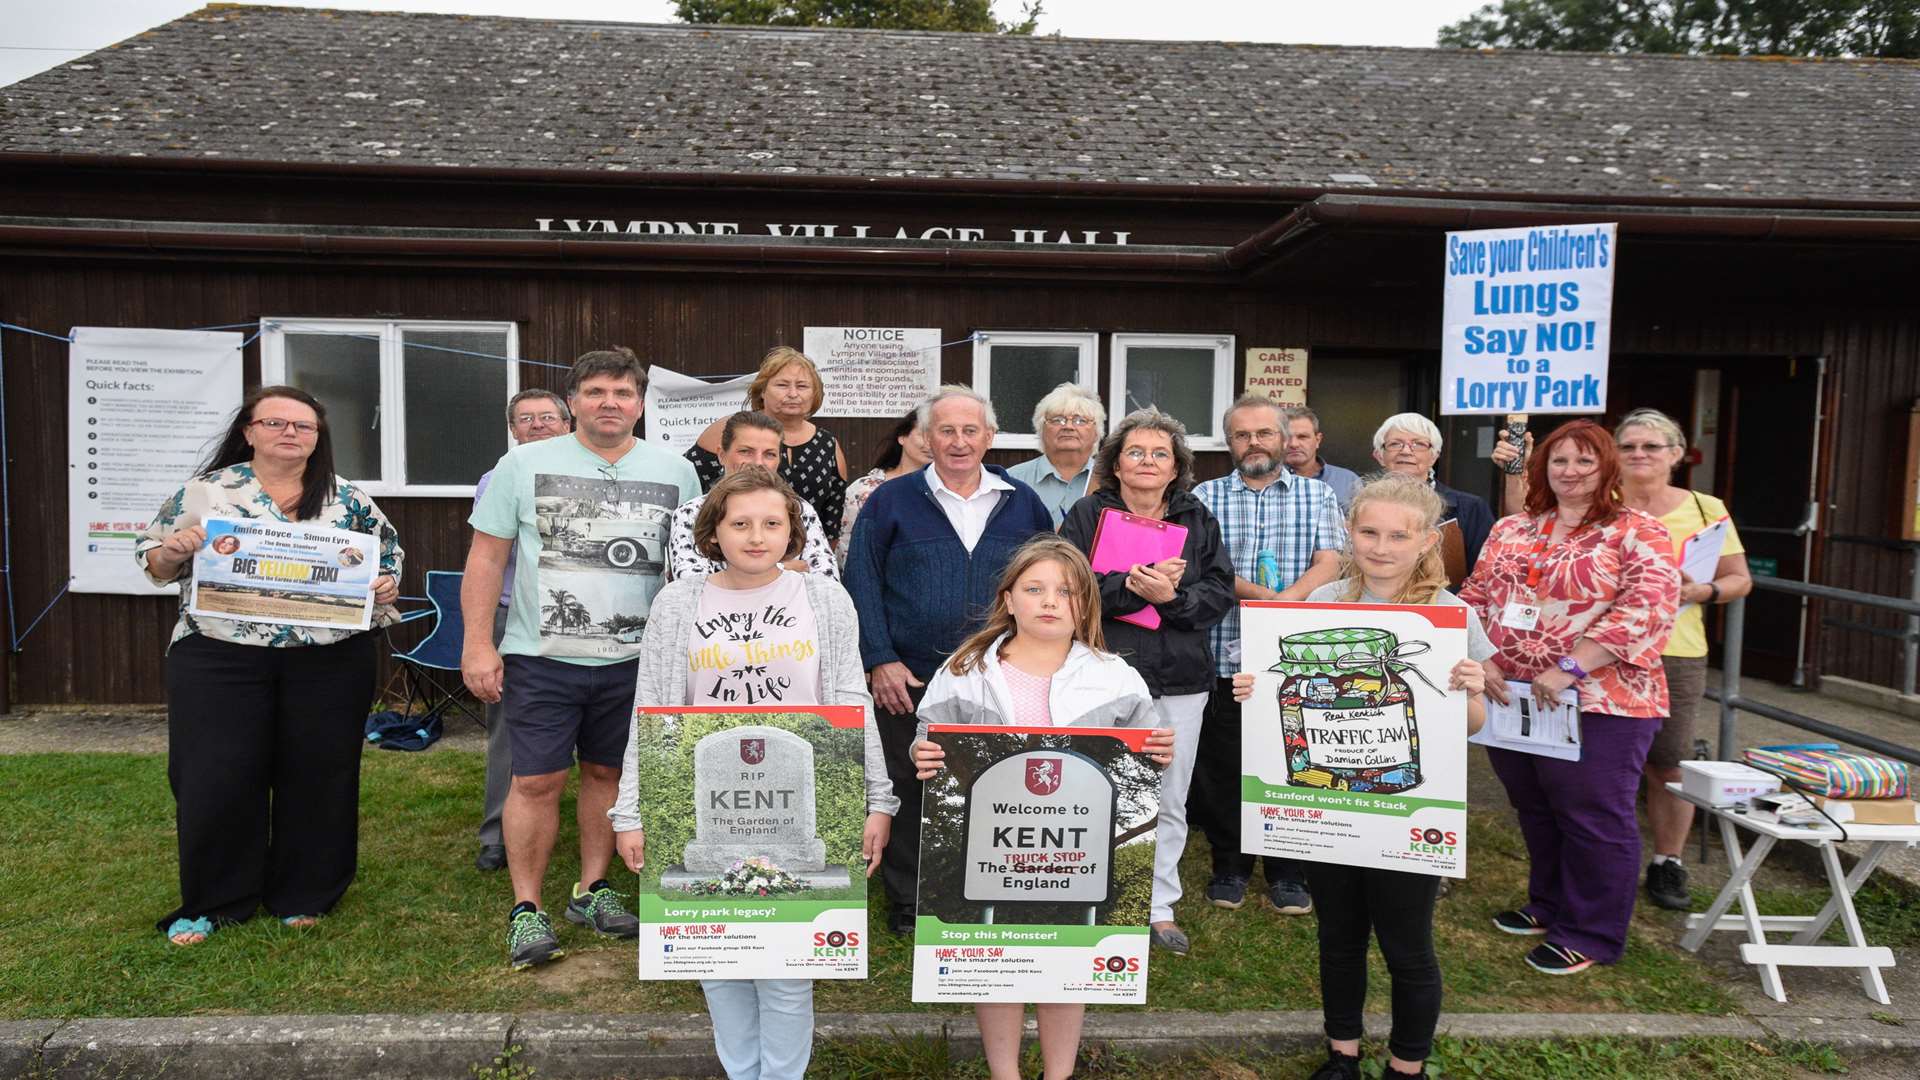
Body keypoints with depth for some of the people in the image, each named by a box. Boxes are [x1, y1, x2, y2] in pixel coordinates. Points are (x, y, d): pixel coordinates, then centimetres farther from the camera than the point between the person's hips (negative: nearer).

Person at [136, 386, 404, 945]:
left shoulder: (349, 499, 7)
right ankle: (211, 900, 21)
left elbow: (390, 557, 14)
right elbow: (154, 564, 8)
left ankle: (303, 894, 24)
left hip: (329, 663, 1)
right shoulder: (204, 491, 4)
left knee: (317, 776, 7)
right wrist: (174, 551, -14)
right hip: (221, 661, -1)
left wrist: (386, 586, -6)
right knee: (216, 779, 3)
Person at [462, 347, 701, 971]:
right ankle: (526, 909, 13)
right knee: (537, 781, -1)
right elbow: (487, 556, 0)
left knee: (607, 773, 12)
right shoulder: (524, 464, 0)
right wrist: (477, 643, -6)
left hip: (633, 658, 2)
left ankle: (592, 889, 28)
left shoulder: (676, 473, 4)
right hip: (541, 656, -2)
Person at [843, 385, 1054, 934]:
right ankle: (907, 901, 24)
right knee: (907, 791, 8)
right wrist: (880, 660, -10)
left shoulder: (1022, 503, 8)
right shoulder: (891, 500, 0)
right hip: (908, 680, -2)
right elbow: (862, 582, -2)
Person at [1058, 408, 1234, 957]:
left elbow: (1220, 593, 3)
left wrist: (1172, 597, -15)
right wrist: (1134, 585, -21)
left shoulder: (1197, 520, 11)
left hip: (1180, 682, 3)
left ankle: (1160, 907, 25)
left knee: (1169, 799, 11)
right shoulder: (1088, 515, 2)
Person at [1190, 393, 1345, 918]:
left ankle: (1289, 873, 20)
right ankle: (1230, 867, 22)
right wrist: (1262, 595, -20)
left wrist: (1288, 599, -22)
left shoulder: (1318, 495, 10)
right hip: (1226, 654, 0)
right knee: (1223, 767, 6)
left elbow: (1330, 564, -3)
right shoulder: (1206, 496, 8)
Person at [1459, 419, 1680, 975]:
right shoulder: (1510, 530, 11)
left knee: (1594, 819, 4)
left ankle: (1592, 935, 18)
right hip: (1512, 699, 6)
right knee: (1535, 810, 18)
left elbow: (1649, 608, -18)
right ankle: (1549, 906, 36)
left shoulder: (1636, 533, -7)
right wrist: (1481, 660, -5)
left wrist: (1570, 668, -23)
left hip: (1599, 705, -6)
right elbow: (1476, 597, 12)